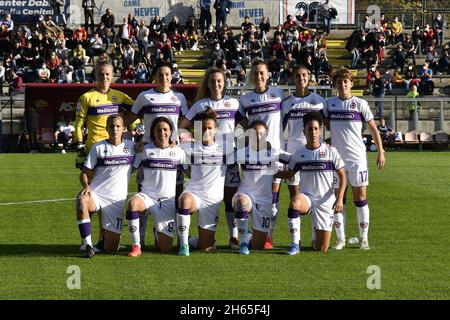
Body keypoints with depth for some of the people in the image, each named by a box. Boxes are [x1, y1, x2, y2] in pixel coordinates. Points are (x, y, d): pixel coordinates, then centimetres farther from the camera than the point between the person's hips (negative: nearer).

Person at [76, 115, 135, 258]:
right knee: (82, 201, -40)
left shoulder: (131, 146, 7)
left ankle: (108, 237, 34)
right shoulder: (98, 147, 4)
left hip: (117, 200, 1)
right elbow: (85, 173, 4)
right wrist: (86, 186, -17)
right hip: (96, 194, -1)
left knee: (110, 249, -5)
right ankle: (87, 243, -26)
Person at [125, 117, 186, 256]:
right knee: (133, 203, -39)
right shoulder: (145, 149, 5)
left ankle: (159, 233, 33)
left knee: (165, 248, -6)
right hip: (148, 196, 0)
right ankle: (136, 246, -26)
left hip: (168, 200, 0)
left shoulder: (177, 151, 7)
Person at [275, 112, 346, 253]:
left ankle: (317, 231, 37)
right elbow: (289, 174, 19)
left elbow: (342, 176, 0)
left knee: (322, 249, -1)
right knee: (295, 202, -39)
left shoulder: (330, 151, -3)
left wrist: (340, 199, -11)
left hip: (325, 201, -1)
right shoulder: (299, 153, 4)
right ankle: (295, 245, -30)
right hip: (306, 197, 1)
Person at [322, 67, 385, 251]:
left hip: (357, 158, -2)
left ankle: (364, 238, 8)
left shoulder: (360, 104, -1)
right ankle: (340, 239, 9)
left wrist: (380, 152, 0)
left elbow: (373, 129, 4)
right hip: (336, 158, 2)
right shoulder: (329, 104, 6)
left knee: (360, 198, 0)